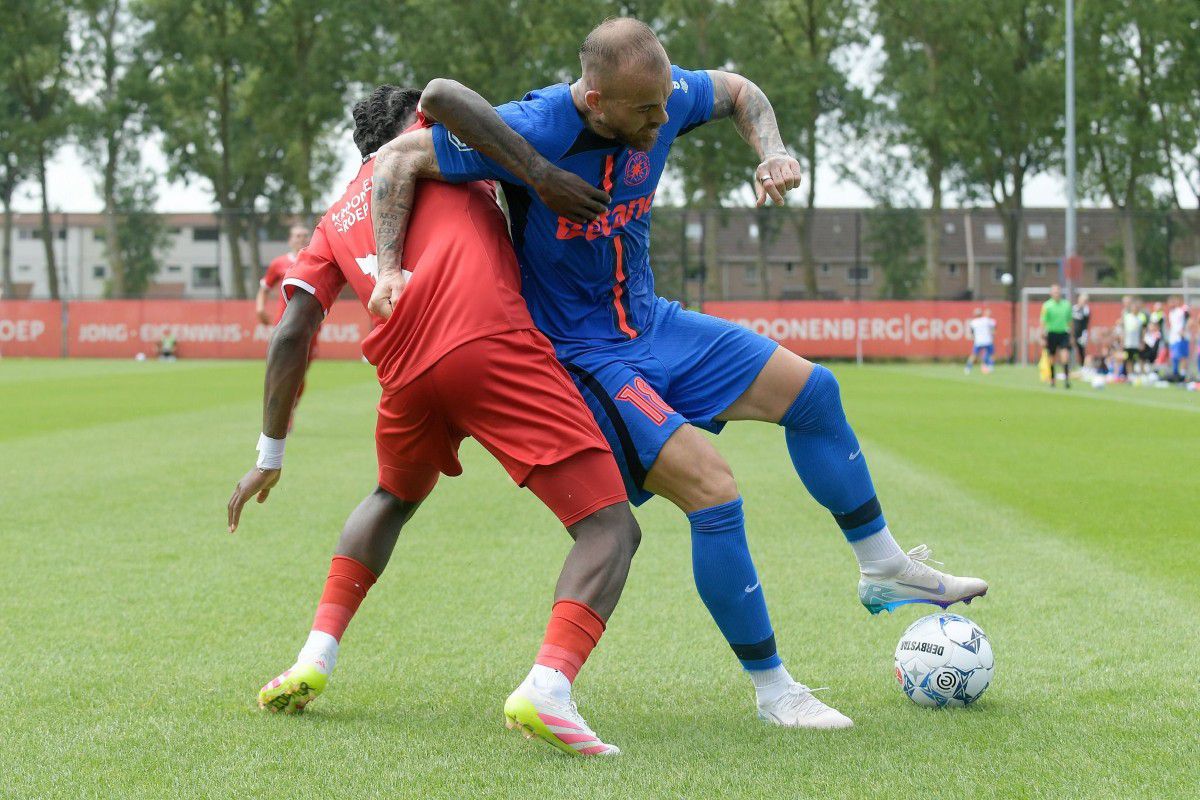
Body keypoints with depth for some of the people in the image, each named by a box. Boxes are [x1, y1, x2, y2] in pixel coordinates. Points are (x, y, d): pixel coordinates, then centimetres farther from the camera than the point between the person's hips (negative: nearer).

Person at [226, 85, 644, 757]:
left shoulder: (336, 221, 31)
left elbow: (292, 336, 22)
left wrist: (271, 457, 26)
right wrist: (540, 173, -6)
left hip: (407, 371, 6)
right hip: (496, 345, -5)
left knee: (394, 497, 38)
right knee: (612, 528, -6)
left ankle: (315, 659, 27)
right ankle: (549, 685, -31)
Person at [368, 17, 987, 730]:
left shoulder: (663, 99, -10)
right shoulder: (534, 131, -29)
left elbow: (737, 90, 13)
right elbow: (399, 157, -22)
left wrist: (772, 152, -6)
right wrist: (389, 268, -28)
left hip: (650, 323, 8)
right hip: (579, 352, -8)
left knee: (809, 390, 8)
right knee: (713, 488, -21)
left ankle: (886, 569, 28)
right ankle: (773, 689, -5)